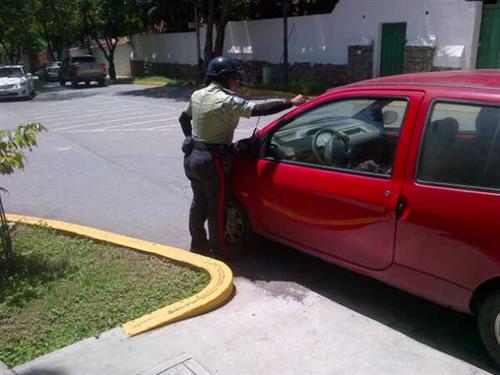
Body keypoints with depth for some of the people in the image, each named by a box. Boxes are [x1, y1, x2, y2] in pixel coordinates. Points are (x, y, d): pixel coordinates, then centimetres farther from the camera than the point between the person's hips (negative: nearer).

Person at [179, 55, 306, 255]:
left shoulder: (197, 95, 6)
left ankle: (198, 245, 33)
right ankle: (218, 250, 19)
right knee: (216, 207, 6)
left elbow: (184, 118, 20)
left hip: (192, 155, 8)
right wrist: (291, 102, -17)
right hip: (211, 160, -8)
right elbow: (260, 109, -24)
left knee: (199, 202, 20)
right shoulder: (227, 101, -19)